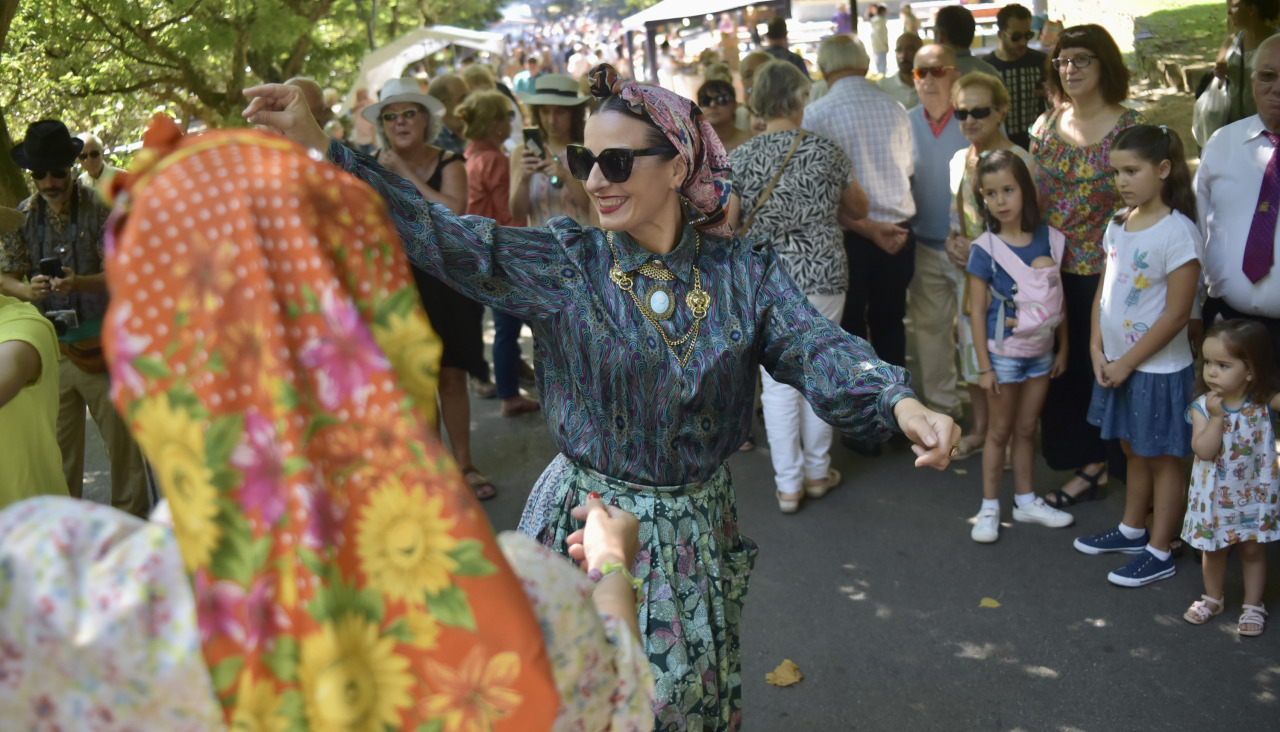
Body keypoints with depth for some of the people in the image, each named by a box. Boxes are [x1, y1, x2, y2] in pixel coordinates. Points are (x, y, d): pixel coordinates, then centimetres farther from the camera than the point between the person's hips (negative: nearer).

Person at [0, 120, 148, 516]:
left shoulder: (99, 208, -3)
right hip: (49, 345, 3)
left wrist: (78, 283, -25)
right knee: (59, 444, 8)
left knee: (121, 436, 0)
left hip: (99, 341, -3)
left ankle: (133, 524, 10)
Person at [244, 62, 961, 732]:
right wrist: (318, 145, -27)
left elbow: (821, 349, -17)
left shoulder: (745, 273, -6)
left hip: (698, 534, 1)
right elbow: (438, 233, -18)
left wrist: (899, 402, -38)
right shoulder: (565, 264, -10)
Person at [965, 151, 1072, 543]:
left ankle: (1026, 500, 31)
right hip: (1003, 353, -3)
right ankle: (989, 507, 21)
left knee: (1027, 428, 15)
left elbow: (1058, 297, 5)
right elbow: (978, 310, -11)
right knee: (1000, 431, 8)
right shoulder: (985, 249, -14)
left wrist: (1063, 348, 8)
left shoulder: (1050, 240, -3)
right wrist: (983, 366, -12)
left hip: (1041, 352, 3)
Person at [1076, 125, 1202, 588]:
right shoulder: (1117, 225, 4)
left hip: (1157, 369, -7)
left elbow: (1176, 313, -19)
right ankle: (1132, 530, 37)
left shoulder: (1178, 232, -19)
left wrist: (1127, 363, -15)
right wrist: (1098, 350, -1)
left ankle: (1159, 553, 17)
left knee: (1162, 458, 7)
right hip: (1116, 364, 7)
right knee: (1133, 450, 21)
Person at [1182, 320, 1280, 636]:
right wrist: (1216, 417, -32)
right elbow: (1204, 451, -22)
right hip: (1214, 496, 1)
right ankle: (1213, 597, 38)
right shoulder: (1202, 407, -15)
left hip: (1254, 493, -1)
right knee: (1213, 548, 17)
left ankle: (1253, 605, 29)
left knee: (1252, 549, 13)